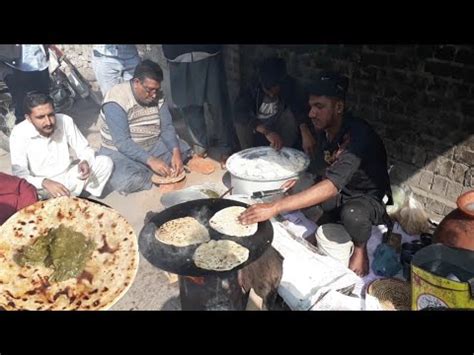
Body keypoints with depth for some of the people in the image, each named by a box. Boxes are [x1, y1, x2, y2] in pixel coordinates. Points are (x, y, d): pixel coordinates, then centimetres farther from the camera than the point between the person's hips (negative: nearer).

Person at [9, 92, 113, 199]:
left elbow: (84, 149, -1)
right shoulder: (19, 134, -20)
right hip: (41, 186, -3)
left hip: (69, 176, 3)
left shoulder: (65, 121, -12)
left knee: (106, 162, -11)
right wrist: (45, 183, -42)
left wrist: (85, 161, -25)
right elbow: (19, 175, -23)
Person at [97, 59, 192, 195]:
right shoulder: (116, 100, -23)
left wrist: (176, 152, -24)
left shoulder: (157, 96, -4)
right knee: (123, 181, -35)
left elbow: (167, 127, -6)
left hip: (153, 146, 6)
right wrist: (151, 160, -38)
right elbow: (122, 143, -29)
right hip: (120, 151, -6)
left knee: (184, 149, -9)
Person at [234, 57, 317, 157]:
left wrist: (305, 131, -57)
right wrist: (267, 131, -52)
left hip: (281, 129, 1)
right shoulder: (253, 88, -25)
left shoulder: (290, 85, -22)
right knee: (241, 122, -30)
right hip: (257, 131, 0)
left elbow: (301, 106, -37)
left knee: (291, 114, -29)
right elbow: (238, 112, -40)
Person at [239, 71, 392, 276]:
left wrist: (274, 208, -48)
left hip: (371, 199, -7)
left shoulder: (358, 135, -32)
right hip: (340, 192, 7)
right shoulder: (323, 129, -7)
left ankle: (360, 250, -6)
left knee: (352, 214, -40)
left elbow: (330, 187, -43)